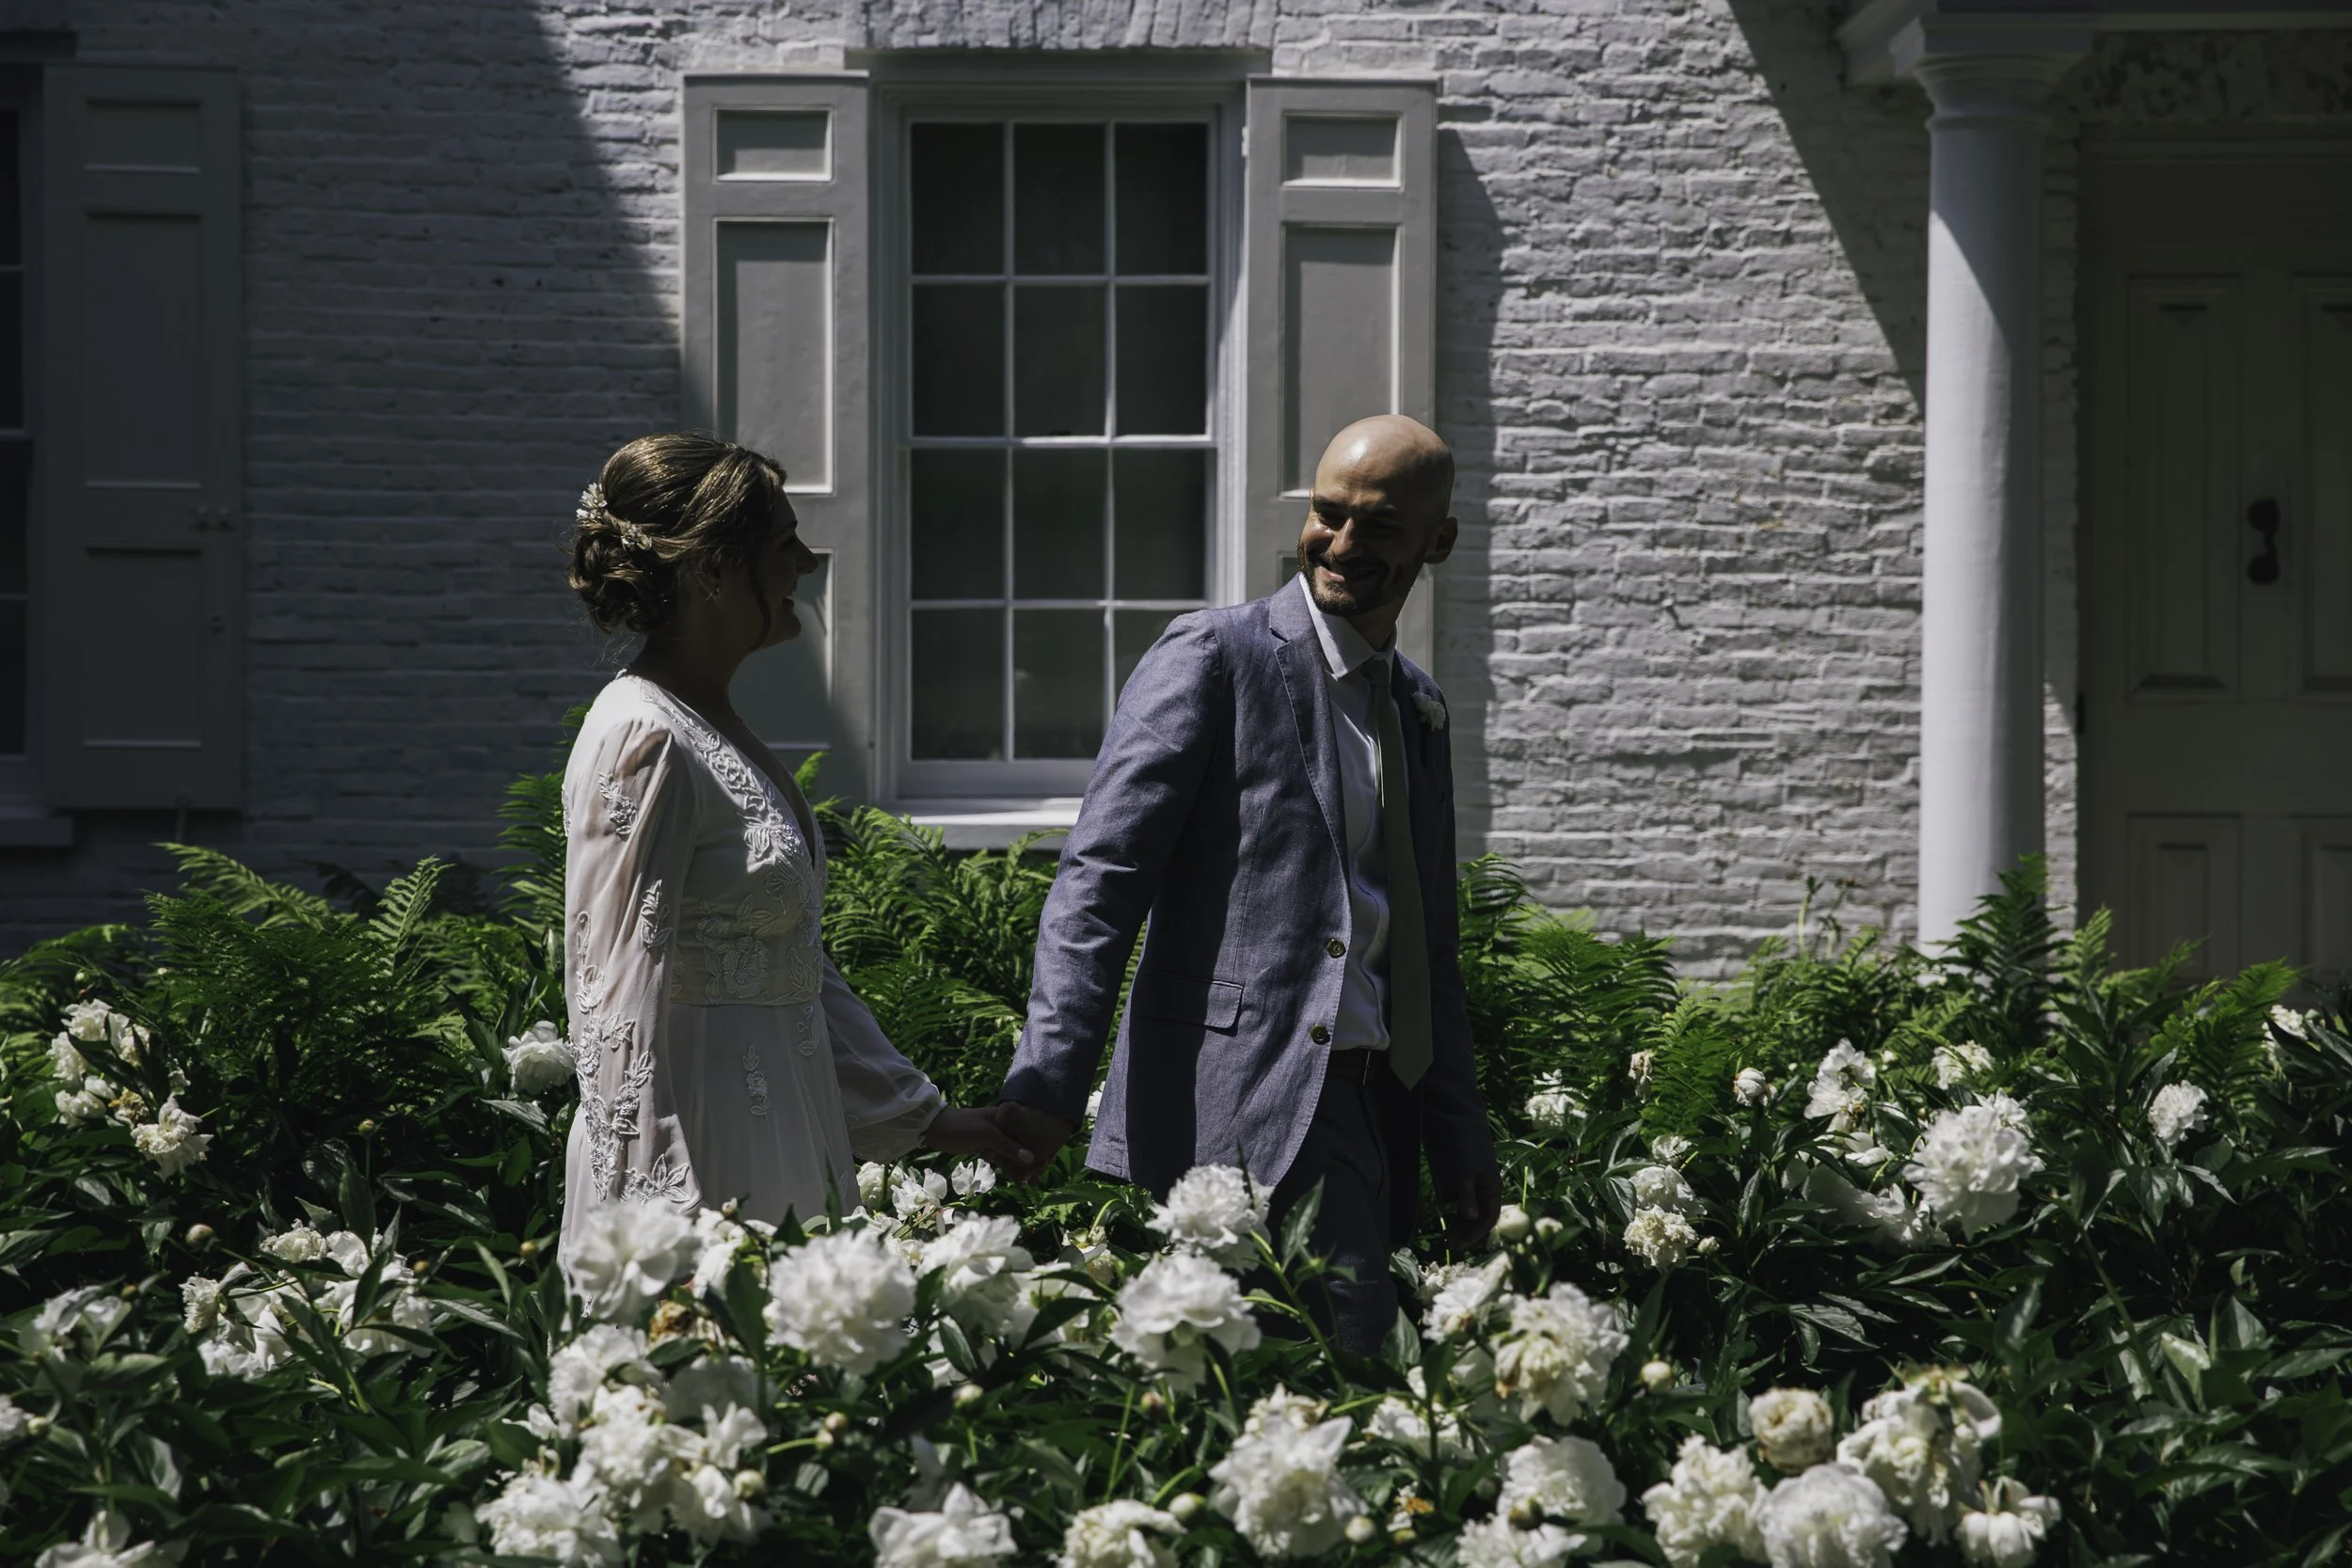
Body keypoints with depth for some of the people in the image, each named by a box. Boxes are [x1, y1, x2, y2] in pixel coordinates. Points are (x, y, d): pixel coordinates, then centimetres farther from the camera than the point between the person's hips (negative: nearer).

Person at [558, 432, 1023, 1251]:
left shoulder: (718, 729, 15)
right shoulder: (645, 742, -14)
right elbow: (619, 1003, -18)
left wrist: (923, 1115, 22)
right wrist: (661, 1217, -23)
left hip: (777, 1141, 9)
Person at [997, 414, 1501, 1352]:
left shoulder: (1418, 708, 21)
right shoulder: (1213, 659, -2)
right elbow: (1100, 878, -9)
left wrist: (1461, 1143, 21)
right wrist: (1047, 1084, -20)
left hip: (1367, 1113, 8)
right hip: (1246, 1111, -8)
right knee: (1349, 1359, -18)